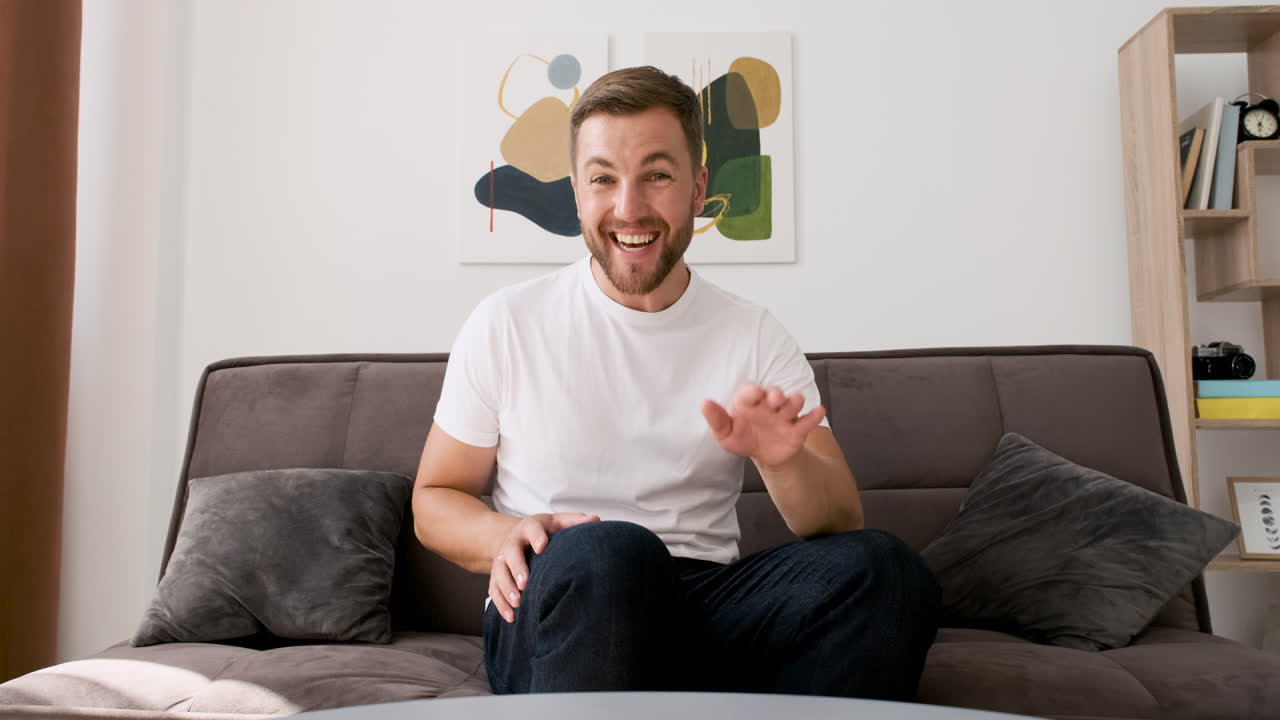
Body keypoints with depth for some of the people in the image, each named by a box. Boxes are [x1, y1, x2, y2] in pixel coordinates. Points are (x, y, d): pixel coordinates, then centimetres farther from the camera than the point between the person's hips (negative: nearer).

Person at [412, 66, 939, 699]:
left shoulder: (756, 337, 6)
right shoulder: (506, 324, 2)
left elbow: (843, 523, 1)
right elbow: (433, 501, 9)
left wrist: (783, 461, -22)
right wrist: (503, 536, -14)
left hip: (708, 604, 3)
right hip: (552, 608, -2)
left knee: (883, 569, -24)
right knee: (608, 553, -37)